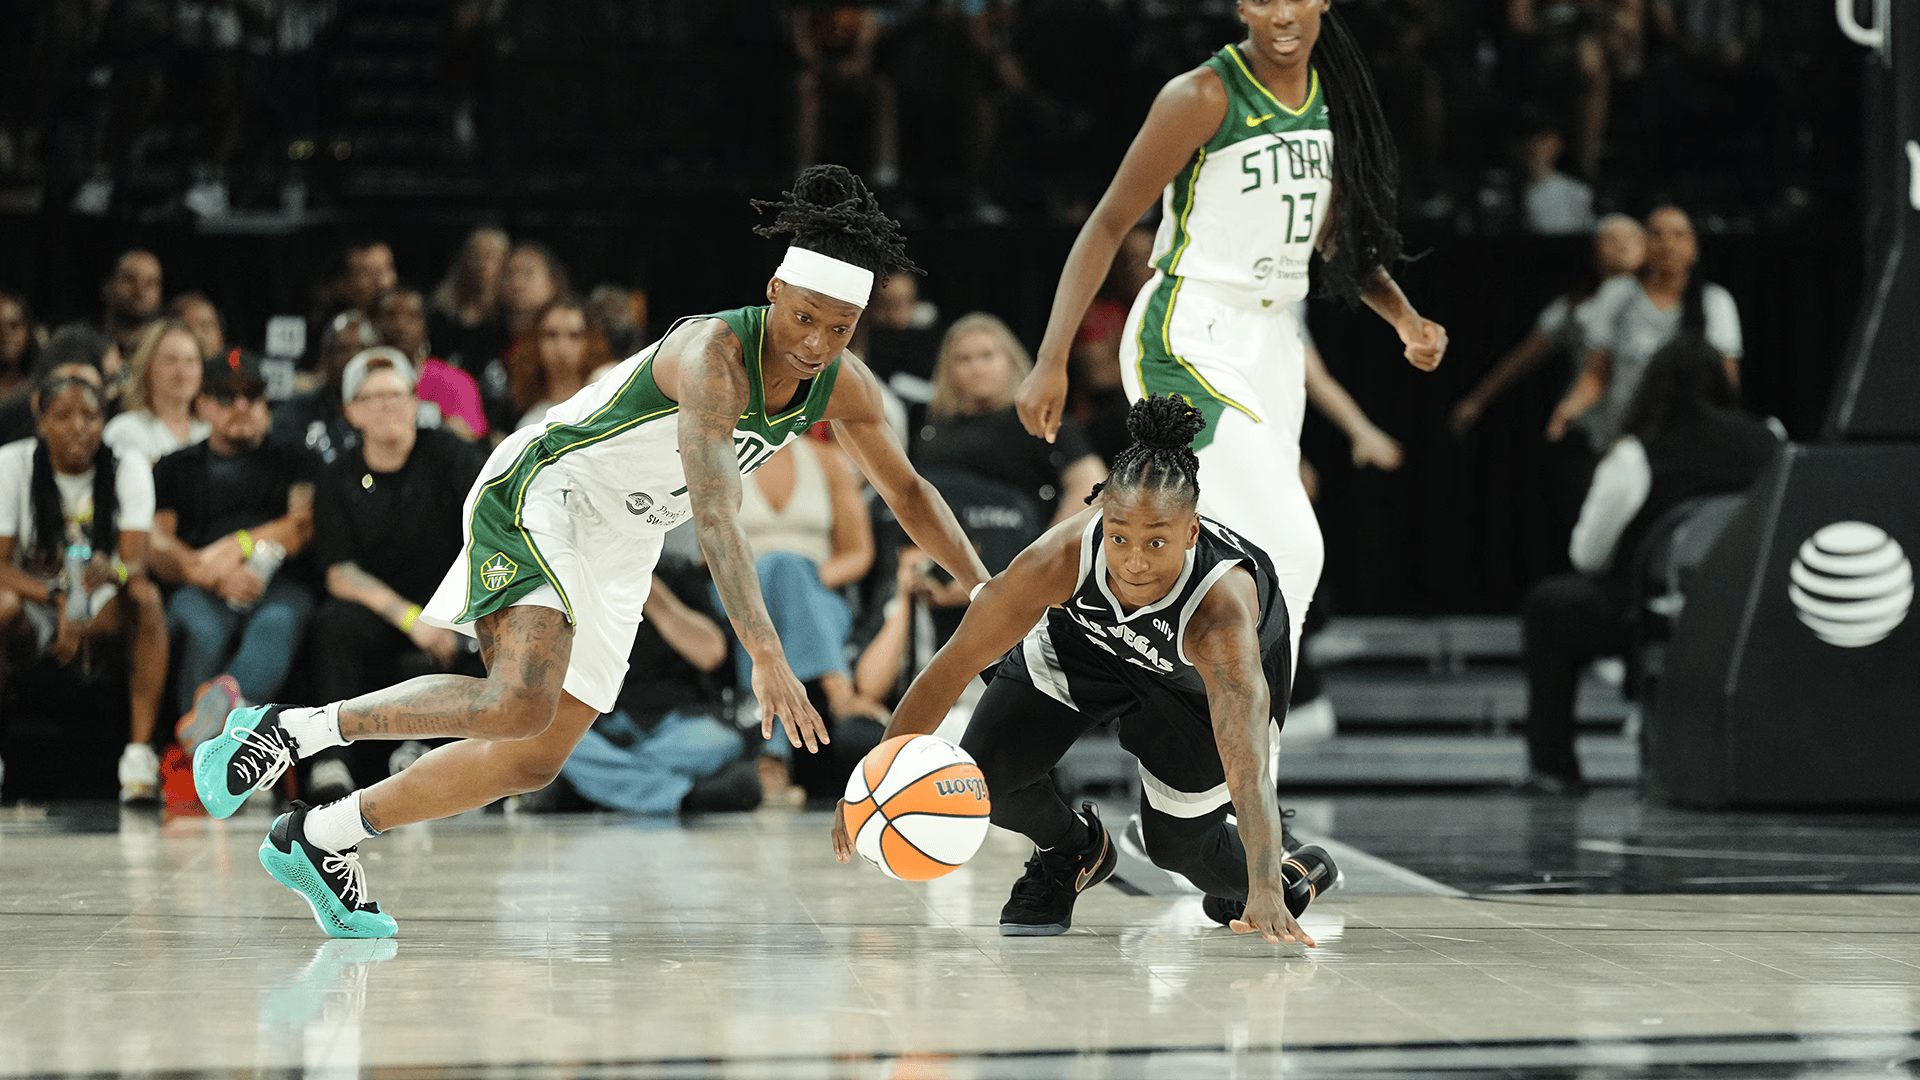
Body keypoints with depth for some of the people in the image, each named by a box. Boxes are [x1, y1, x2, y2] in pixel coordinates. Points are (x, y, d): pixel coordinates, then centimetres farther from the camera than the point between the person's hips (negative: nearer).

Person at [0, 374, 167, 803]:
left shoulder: (128, 466, -8)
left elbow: (136, 560, -18)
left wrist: (114, 571, -43)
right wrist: (57, 604, -30)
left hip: (102, 605, 1)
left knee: (146, 597, -32)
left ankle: (140, 749, -36)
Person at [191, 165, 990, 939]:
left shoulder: (843, 386, -4)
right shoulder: (712, 352, -29)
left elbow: (906, 492, 14)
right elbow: (714, 516, -40)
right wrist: (767, 659, -49)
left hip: (616, 550, 9)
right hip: (541, 494, -9)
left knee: (535, 761, 4)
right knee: (519, 701, -31)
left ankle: (320, 840, 16)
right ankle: (292, 730, -16)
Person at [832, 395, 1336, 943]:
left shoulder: (1223, 607, -46)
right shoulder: (1061, 557, -40)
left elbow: (1248, 769, -53)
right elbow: (955, 664, -27)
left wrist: (1265, 890, -66)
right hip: (1086, 634, 2)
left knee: (1179, 847, 0)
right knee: (980, 778, -11)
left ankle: (1280, 874, 35)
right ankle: (1072, 850, 23)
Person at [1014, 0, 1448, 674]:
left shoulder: (1334, 98, 7)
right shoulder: (1205, 97, -14)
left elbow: (1337, 238, 20)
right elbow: (1108, 224, -11)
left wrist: (1403, 317, 4)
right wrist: (1051, 361, -15)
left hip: (1271, 341, 8)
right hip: (1188, 341, -8)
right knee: (1289, 547, -20)